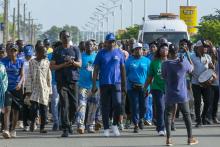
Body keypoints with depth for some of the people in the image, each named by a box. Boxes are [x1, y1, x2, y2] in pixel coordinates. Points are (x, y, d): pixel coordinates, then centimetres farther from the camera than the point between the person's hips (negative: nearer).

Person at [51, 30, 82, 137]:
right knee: (64, 105, -10)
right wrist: (64, 65, -12)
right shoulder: (57, 51, 7)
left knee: (74, 105, 4)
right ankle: (65, 128, -12)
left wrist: (73, 62, -17)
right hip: (61, 81, -2)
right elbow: (52, 66, 1)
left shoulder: (75, 50, 11)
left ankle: (70, 122, 28)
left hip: (73, 80, 2)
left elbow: (80, 64, 4)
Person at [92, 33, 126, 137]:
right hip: (104, 83, 0)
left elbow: (123, 69, 13)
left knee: (117, 104, -13)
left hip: (116, 83, 0)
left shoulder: (119, 53, 8)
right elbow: (96, 70, 5)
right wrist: (94, 85, -2)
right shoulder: (101, 53, 6)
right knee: (105, 107, 3)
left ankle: (115, 125, 6)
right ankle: (106, 128, 11)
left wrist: (124, 84, 10)